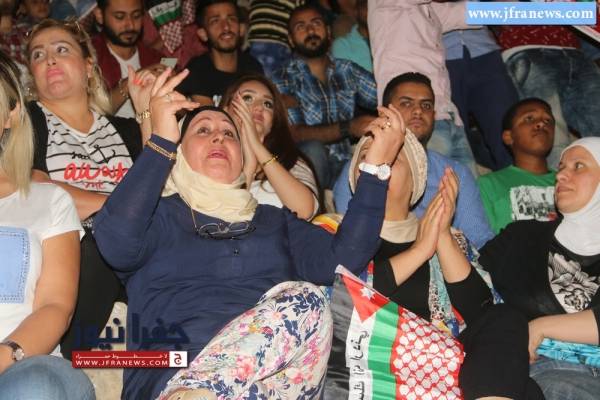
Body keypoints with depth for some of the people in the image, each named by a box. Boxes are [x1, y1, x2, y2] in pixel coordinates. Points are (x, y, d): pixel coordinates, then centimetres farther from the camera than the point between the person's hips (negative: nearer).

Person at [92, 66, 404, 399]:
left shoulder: (273, 220, 28)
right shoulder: (160, 215, 16)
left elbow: (343, 259, 11)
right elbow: (116, 243, -9)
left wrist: (376, 165, 5)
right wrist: (161, 140, -8)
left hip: (274, 369, 4)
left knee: (303, 301, -30)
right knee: (304, 301, -29)